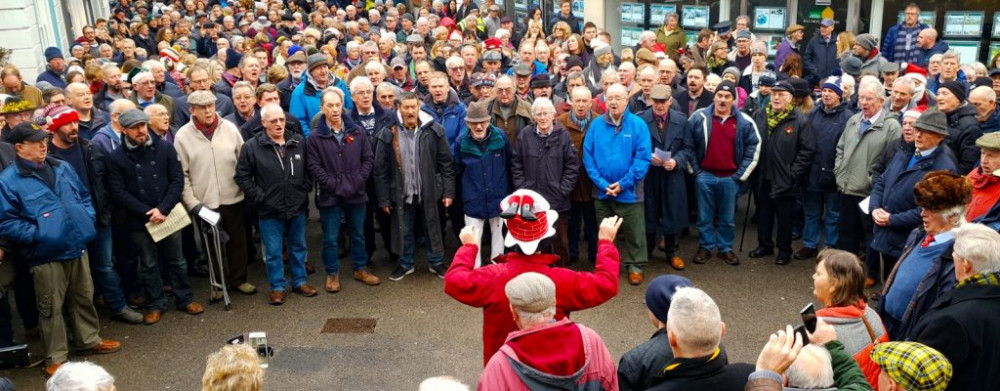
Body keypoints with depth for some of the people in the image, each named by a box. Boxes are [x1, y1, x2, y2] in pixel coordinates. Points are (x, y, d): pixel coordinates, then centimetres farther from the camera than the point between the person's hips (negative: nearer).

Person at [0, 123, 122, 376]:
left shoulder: (62, 168, 9)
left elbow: (85, 196, 19)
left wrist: (86, 219, 3)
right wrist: (38, 235, -18)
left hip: (77, 247, 6)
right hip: (45, 255, -5)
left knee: (84, 298, 18)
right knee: (51, 307, 6)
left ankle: (89, 341, 36)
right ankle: (56, 358, 19)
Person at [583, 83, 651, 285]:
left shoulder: (638, 124, -7)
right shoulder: (596, 125, -1)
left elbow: (643, 158, -12)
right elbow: (588, 156, -3)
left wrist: (623, 184, -16)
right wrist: (602, 183, -13)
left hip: (629, 191, -2)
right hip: (602, 190, 2)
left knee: (634, 232, 8)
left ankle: (635, 266, 24)